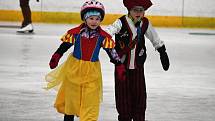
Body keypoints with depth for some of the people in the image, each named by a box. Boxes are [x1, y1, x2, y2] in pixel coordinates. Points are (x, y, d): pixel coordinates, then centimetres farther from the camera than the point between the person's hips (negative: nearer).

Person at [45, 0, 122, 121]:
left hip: (92, 71, 0)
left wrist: (119, 64, -4)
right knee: (71, 97, 13)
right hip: (74, 69, 0)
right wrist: (56, 57, -4)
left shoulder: (103, 36, -7)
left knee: (91, 99, -3)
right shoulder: (75, 33, -9)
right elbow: (64, 46, 0)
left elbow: (111, 51, -1)